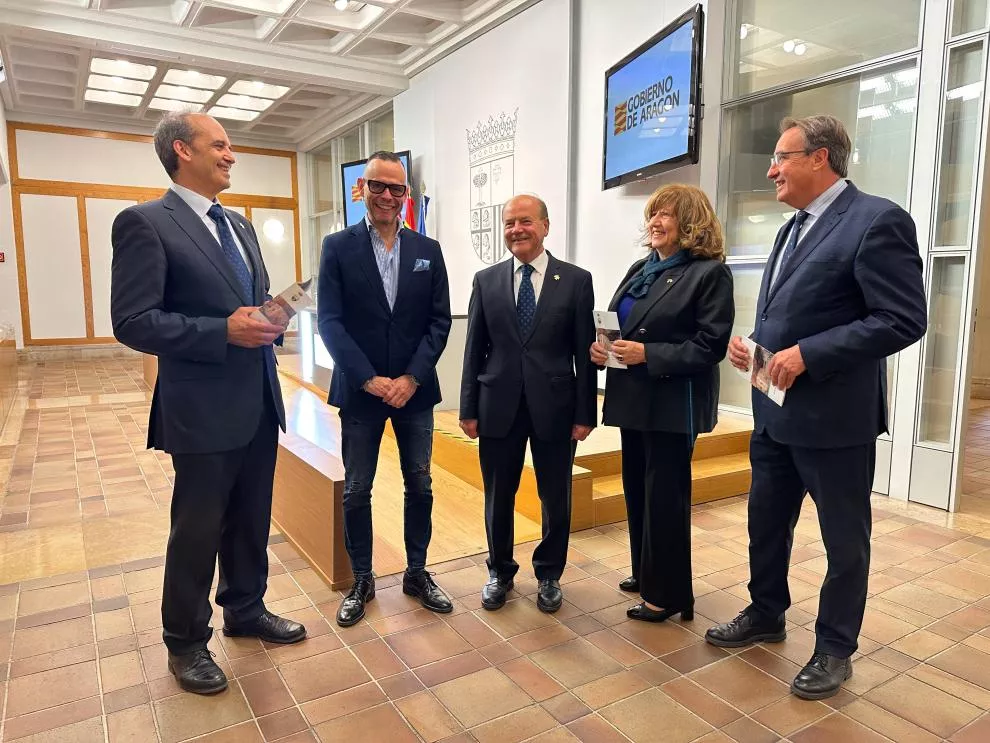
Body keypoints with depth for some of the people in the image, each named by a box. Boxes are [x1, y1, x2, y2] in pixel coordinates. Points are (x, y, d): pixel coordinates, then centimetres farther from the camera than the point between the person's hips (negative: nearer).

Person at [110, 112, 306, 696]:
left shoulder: (240, 226, 14)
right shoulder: (145, 222, -9)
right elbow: (133, 322, -16)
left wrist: (270, 320, -2)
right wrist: (224, 332, -23)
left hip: (259, 402, 7)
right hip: (204, 408, -7)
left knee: (252, 521, 19)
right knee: (198, 529, 8)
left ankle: (246, 610, 39)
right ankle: (186, 642, 29)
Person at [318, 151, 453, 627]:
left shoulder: (428, 250, 5)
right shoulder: (338, 247, -1)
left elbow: (440, 321, 1)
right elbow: (330, 321, -8)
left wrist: (411, 378, -10)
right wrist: (370, 380, -15)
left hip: (414, 389, 2)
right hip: (360, 390, -2)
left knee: (420, 486, 10)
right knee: (356, 491, 8)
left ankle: (417, 573, 29)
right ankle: (362, 580, 26)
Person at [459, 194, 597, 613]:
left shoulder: (577, 280, -1)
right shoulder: (486, 281, 4)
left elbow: (584, 353, -2)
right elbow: (474, 350, 5)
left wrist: (585, 413, -4)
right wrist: (469, 409, 1)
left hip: (554, 406, -1)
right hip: (498, 406, 1)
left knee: (556, 499, 11)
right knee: (498, 497, 13)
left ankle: (549, 574, 33)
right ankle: (500, 572, 34)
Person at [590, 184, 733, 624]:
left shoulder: (710, 272, -10)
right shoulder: (640, 269, 13)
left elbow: (710, 345, -17)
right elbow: (615, 323, 14)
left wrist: (648, 354, -22)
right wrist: (601, 346, -7)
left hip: (674, 404, -8)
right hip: (634, 399, 8)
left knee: (665, 498, 2)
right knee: (637, 492, 16)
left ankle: (667, 593, 18)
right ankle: (646, 573, 35)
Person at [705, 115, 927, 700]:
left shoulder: (877, 221, -14)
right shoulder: (795, 227, 13)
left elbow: (905, 319, -20)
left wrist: (806, 355, -23)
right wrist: (755, 344, 0)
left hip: (834, 417, -8)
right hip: (775, 411, 8)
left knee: (845, 540, 11)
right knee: (767, 523, 20)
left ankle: (835, 650, 29)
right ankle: (767, 615, 41)